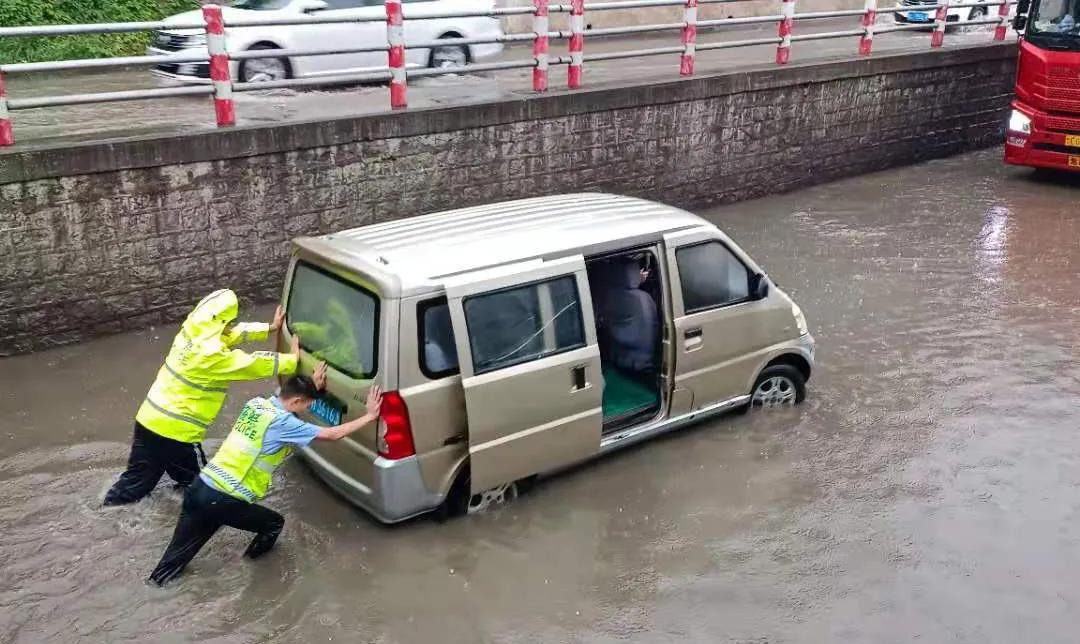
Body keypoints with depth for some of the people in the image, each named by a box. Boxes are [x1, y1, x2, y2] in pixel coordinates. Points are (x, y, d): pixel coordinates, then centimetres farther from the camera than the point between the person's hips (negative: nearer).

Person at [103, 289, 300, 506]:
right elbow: (253, 364, -17)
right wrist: (293, 359, -5)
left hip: (149, 420, 8)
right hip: (176, 432, -8)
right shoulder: (211, 355, -24)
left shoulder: (191, 333, 2)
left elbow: (237, 332, 15)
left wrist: (270, 328, 19)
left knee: (137, 479, 21)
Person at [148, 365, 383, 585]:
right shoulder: (282, 422, -13)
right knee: (274, 523, 19)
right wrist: (369, 416, -3)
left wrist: (312, 385, 34)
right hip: (224, 501, -7)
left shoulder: (256, 403, 8)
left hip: (200, 487, 7)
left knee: (179, 552, 20)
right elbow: (332, 434, -11)